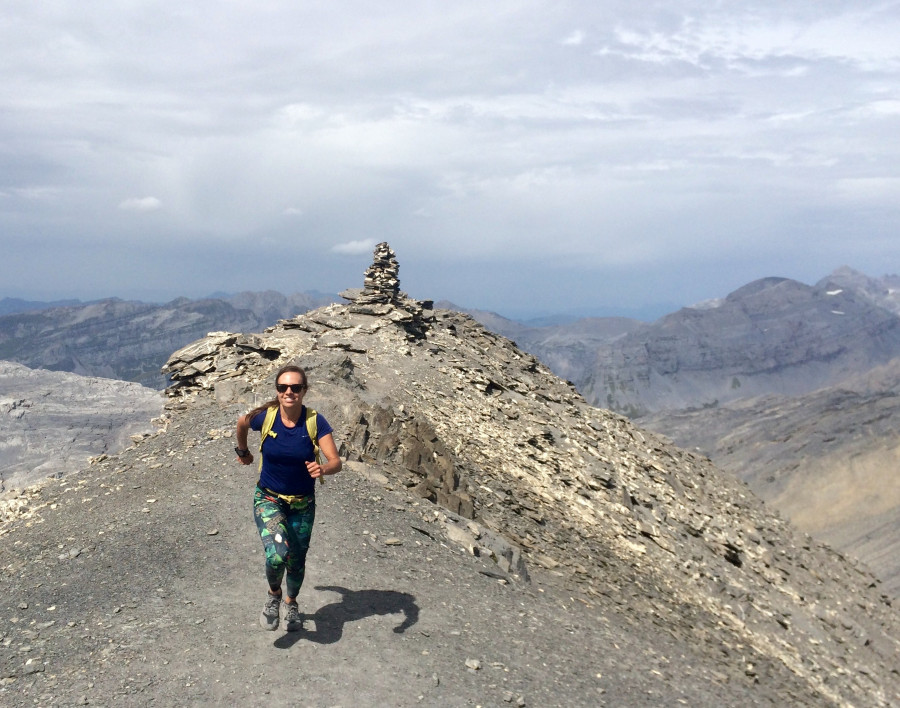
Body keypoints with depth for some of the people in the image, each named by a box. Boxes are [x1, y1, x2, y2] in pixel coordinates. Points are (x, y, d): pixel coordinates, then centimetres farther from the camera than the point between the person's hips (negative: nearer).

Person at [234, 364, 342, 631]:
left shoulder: (315, 422, -17)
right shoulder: (264, 416, -16)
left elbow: (336, 462, -21)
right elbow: (241, 423, 8)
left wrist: (322, 469, -43)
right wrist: (243, 452, 22)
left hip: (302, 504, 1)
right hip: (268, 500, -1)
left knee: (297, 561, 15)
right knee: (277, 555, -24)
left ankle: (291, 603, 48)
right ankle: (273, 594, 11)